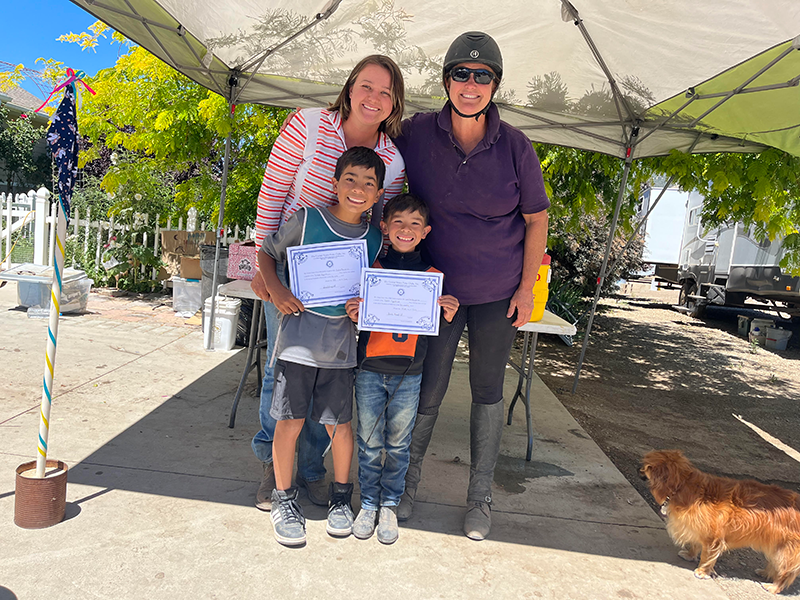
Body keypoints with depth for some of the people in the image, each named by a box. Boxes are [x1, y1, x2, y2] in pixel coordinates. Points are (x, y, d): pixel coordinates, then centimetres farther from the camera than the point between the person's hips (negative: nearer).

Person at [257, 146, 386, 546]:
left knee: (339, 423, 8)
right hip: (298, 337, -2)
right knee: (290, 420, 2)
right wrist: (275, 289, -10)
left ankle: (340, 495, 30)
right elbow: (266, 253, 7)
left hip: (341, 343, 2)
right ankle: (284, 498, 22)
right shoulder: (306, 220, -5)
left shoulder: (374, 239, 4)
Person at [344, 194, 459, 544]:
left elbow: (435, 327, 6)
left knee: (398, 445, 11)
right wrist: (353, 314, -17)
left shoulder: (431, 273, 1)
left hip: (408, 373, 0)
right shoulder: (372, 267, -1)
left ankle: (389, 505, 30)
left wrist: (448, 315, -15)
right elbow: (358, 315, 5)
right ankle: (368, 504, 29)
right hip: (370, 369, 0)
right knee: (369, 443, 10)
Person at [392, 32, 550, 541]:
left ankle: (481, 497, 25)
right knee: (428, 389, 5)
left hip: (499, 291, 0)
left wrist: (527, 288, -3)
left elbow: (536, 219, 1)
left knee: (488, 390, 10)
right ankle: (407, 482, 28)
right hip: (437, 285, 0)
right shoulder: (417, 133, -6)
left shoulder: (515, 146, -7)